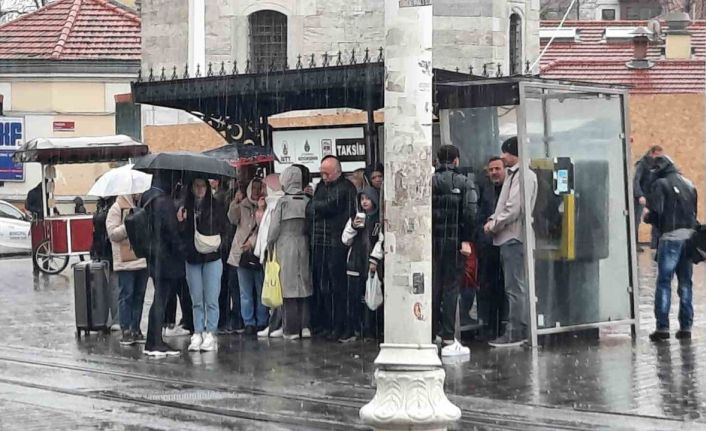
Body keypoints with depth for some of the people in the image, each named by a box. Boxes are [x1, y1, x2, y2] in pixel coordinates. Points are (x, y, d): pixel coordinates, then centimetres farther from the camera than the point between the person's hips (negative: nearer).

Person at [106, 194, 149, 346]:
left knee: (139, 296, 9)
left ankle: (135, 329, 16)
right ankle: (126, 331, 0)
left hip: (143, 260, 6)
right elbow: (112, 233, -11)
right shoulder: (117, 208, -3)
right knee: (126, 296, -3)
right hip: (126, 261, -6)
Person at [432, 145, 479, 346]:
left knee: (434, 286, 11)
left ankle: (433, 331, 13)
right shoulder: (464, 182, -4)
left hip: (433, 240, 3)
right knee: (451, 287, 1)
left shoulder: (429, 182, 3)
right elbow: (470, 212, -13)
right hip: (454, 240, -3)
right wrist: (466, 239, -10)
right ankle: (447, 335, -1)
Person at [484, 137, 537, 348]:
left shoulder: (525, 176, -12)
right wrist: (493, 219, 7)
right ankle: (521, 330, 17)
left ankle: (514, 332, -8)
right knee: (518, 287, 13)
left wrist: (495, 225, -10)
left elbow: (514, 208, -19)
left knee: (515, 288, -8)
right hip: (508, 238, 10)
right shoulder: (512, 175, 19)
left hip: (514, 237, -10)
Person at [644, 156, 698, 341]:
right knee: (685, 283, 11)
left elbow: (655, 213, -12)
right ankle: (686, 326, 10)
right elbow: (694, 211, 15)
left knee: (664, 283, -1)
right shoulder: (689, 184, 14)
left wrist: (647, 217, 7)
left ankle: (662, 327, -5)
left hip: (670, 237, -5)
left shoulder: (661, 184, -5)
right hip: (689, 237, 5)